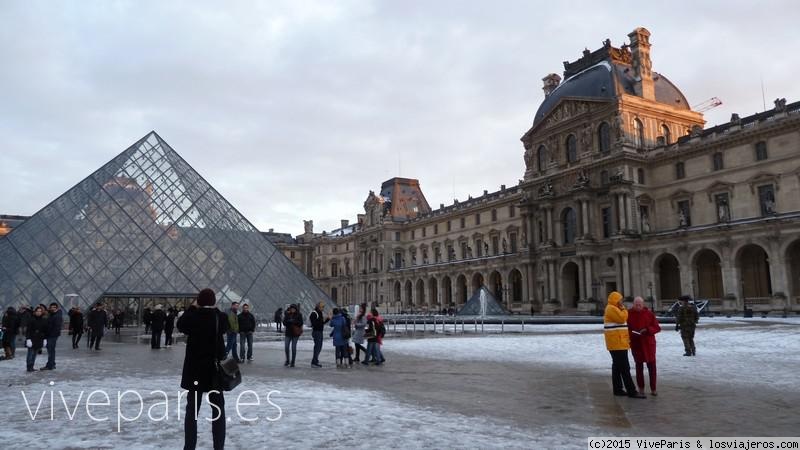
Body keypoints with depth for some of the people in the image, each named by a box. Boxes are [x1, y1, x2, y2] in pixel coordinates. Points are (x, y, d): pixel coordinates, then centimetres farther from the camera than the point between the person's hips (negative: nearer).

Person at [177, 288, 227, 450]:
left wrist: (192, 307, 9)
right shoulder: (220, 317, -9)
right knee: (218, 408, 11)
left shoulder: (193, 316, -12)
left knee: (192, 409, 10)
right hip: (215, 368, 1)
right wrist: (215, 309, 9)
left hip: (195, 369, -1)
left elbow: (180, 325, 9)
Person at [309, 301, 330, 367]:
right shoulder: (314, 313, -14)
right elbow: (314, 323, -23)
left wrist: (328, 319, 7)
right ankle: (314, 362, -7)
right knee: (317, 346, -10)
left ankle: (315, 361, 21)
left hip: (320, 332, 10)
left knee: (319, 347, 13)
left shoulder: (319, 313, 17)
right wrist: (322, 320, -24)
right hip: (316, 332, -10)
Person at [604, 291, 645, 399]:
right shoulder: (612, 309, -13)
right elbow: (622, 318, -21)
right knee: (625, 368, -10)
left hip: (617, 343, 11)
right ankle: (631, 391, -9)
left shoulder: (613, 309, 20)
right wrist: (623, 309, -6)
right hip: (617, 343, -11)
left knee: (617, 367, 13)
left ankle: (618, 389, 18)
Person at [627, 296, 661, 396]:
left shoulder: (649, 313, -1)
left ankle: (653, 388, 9)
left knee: (651, 365, 0)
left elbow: (657, 327, -1)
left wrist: (647, 330, -18)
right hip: (635, 343, 0)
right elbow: (626, 328, 4)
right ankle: (641, 388, 18)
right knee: (639, 366, 8)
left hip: (648, 343, 0)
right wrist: (631, 334, -14)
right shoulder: (629, 314, -1)